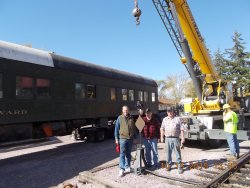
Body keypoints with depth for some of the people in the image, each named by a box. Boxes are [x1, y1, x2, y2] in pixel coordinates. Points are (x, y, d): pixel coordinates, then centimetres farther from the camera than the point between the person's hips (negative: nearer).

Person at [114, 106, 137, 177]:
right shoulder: (119, 118, -1)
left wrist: (135, 138, 11)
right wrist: (116, 138, -4)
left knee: (128, 154, 13)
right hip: (123, 138, -3)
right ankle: (122, 169, -3)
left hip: (130, 139, 3)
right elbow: (116, 129, 0)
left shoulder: (131, 118, 8)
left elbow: (134, 128, 13)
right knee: (122, 154, -6)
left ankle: (127, 167, 25)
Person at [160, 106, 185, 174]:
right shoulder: (164, 119, 13)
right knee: (168, 153, 10)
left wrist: (182, 138, -5)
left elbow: (181, 129, 1)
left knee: (178, 153, 2)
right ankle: (168, 165, 23)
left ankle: (179, 166, 10)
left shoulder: (177, 119, 3)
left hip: (175, 138, -2)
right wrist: (162, 137, 10)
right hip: (167, 139, 3)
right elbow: (162, 129, 16)